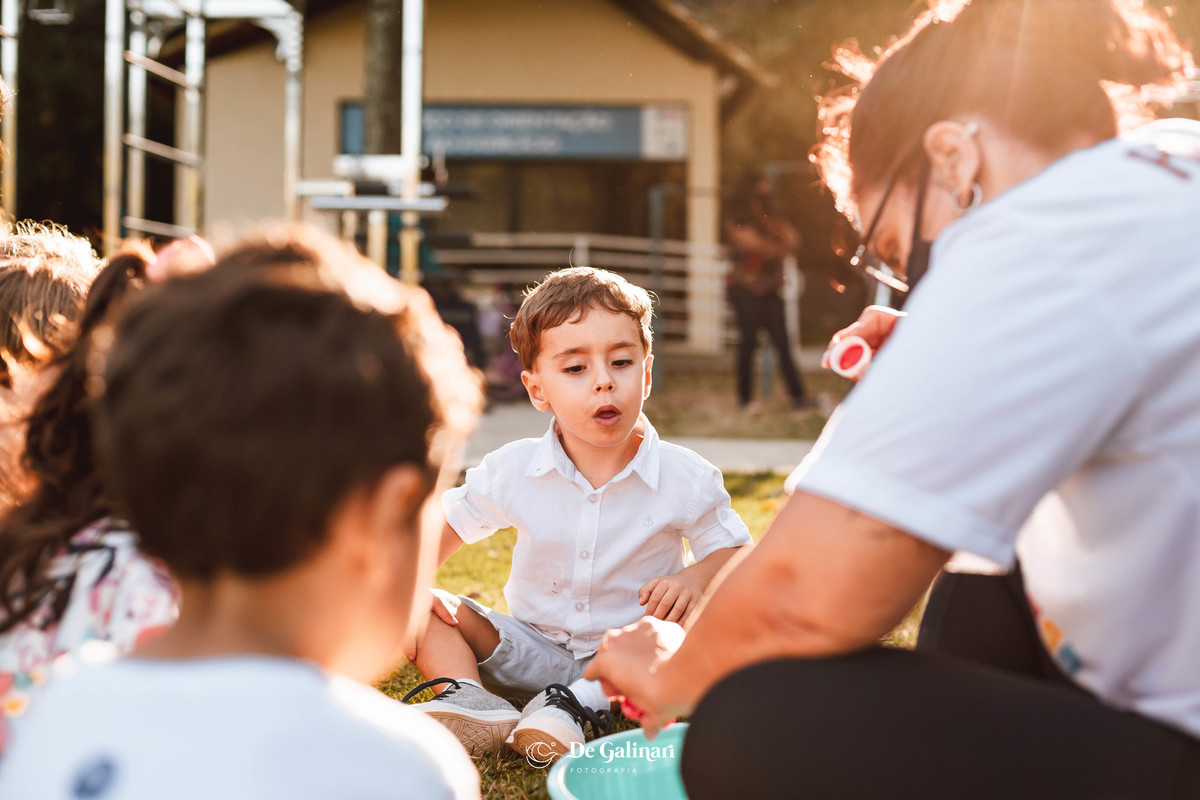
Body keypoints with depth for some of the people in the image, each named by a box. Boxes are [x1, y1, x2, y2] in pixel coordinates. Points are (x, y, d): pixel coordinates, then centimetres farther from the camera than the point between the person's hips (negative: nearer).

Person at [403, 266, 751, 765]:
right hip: (532, 647, 2)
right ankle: (470, 699, -36)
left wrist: (696, 578, -26)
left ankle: (579, 706, -37)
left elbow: (733, 551, -4)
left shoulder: (685, 478, -13)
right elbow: (448, 524, 6)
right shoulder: (513, 471, -8)